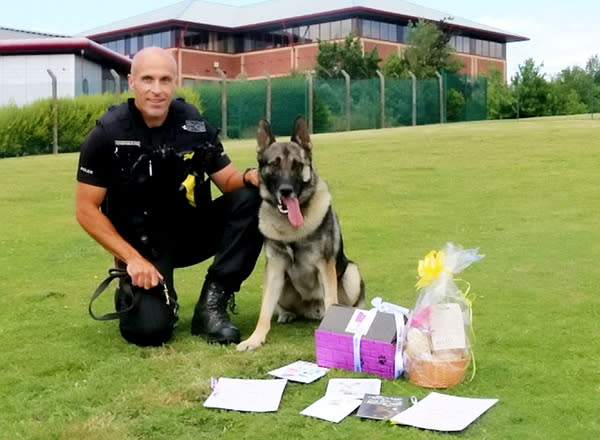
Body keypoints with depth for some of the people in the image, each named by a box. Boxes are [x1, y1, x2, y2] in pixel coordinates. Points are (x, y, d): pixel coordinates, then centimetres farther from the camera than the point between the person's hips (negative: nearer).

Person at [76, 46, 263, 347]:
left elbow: (229, 182, 0)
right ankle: (130, 291, 14)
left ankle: (212, 304, -14)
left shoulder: (194, 126, -6)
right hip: (140, 244, -3)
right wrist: (132, 258, -18)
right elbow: (86, 210, -10)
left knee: (250, 200, -21)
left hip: (191, 229, 4)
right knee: (149, 329, -25)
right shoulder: (106, 135, -14)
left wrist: (250, 177, -25)